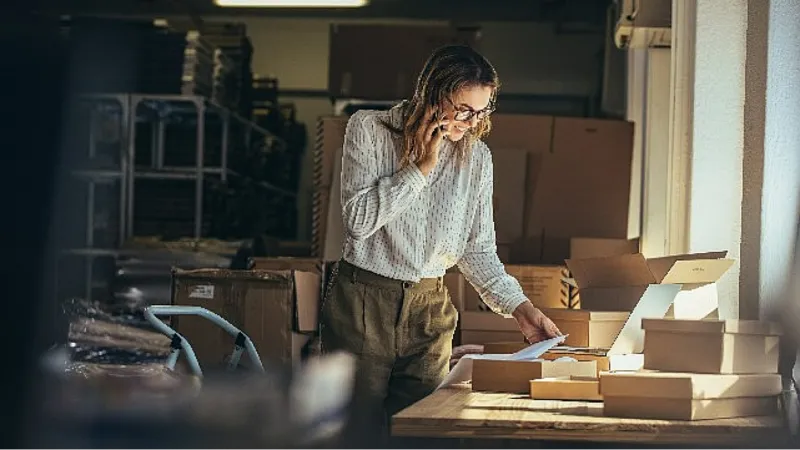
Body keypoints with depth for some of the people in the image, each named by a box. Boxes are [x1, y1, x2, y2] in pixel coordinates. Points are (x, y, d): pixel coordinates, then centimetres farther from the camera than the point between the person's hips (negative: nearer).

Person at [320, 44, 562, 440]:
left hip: (429, 311, 3)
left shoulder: (476, 157, 3)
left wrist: (519, 307, -4)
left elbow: (478, 250, 8)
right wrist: (421, 167, -15)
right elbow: (358, 220, -16)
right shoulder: (369, 129, -6)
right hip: (364, 303, -3)